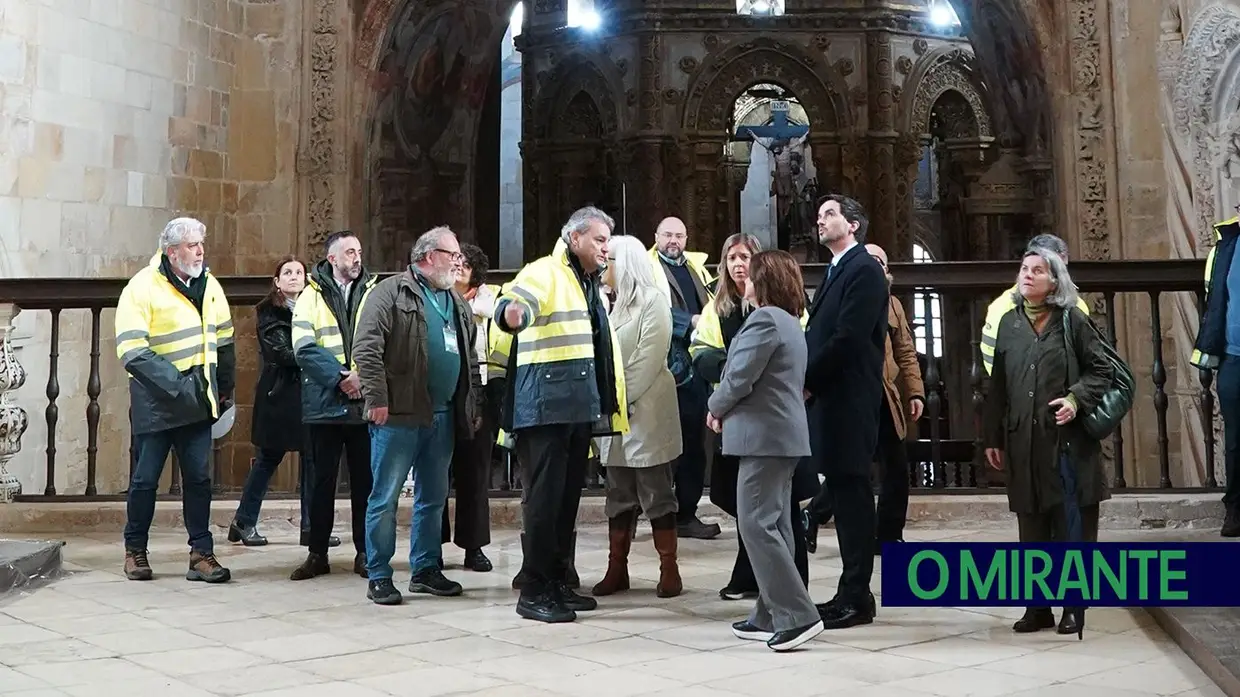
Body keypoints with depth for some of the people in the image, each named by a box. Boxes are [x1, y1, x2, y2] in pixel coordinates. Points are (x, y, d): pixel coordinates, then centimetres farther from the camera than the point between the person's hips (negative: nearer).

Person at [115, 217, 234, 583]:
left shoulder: (208, 285, 6)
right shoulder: (141, 288, -11)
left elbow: (224, 343, 16)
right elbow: (132, 352, -18)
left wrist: (224, 389, 14)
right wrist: (176, 384, -23)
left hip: (197, 401, 4)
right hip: (156, 402, -4)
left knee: (199, 477, 4)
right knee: (145, 478, 6)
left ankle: (202, 554, 9)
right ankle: (135, 551, 22)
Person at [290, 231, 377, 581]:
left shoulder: (374, 293, 9)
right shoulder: (312, 296, 5)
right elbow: (305, 348, -6)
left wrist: (362, 374, -15)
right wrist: (339, 377, -16)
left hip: (365, 401, 1)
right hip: (325, 402, -1)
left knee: (364, 479, 6)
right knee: (322, 479, 6)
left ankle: (364, 552, 15)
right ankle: (317, 554, 14)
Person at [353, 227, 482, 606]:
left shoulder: (457, 303, 18)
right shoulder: (391, 292, -5)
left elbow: (470, 359, 23)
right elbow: (366, 349, -13)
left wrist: (472, 405, 17)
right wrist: (377, 400, -17)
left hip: (443, 417, 7)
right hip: (398, 416, -7)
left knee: (433, 498, 13)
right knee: (386, 498, 0)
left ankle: (425, 570, 25)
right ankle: (378, 576, 9)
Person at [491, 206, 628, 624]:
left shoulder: (590, 284, 22)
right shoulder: (544, 273, -6)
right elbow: (510, 306, -26)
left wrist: (605, 404, 29)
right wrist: (512, 315, -50)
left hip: (579, 408, 9)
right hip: (545, 406, -9)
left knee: (568, 498, 13)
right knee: (544, 498, -6)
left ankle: (558, 583, 23)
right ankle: (533, 593, 1)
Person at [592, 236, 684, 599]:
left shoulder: (652, 302, -6)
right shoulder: (616, 304, 16)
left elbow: (649, 358, -13)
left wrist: (623, 399, -14)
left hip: (646, 412, -7)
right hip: (616, 410, 7)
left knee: (656, 493, -3)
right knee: (619, 494, 10)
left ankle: (669, 570, 4)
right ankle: (616, 568, 15)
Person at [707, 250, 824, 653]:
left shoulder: (764, 319, -13)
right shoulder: (789, 321, 19)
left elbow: (740, 377, -19)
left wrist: (715, 408, -1)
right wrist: (727, 409, 10)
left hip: (764, 434, -10)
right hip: (782, 435, 11)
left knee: (757, 524, -10)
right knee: (775, 524, 11)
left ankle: (797, 615, -12)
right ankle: (772, 615, 17)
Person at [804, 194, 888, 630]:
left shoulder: (864, 270, -8)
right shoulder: (835, 271, 21)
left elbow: (849, 338, -17)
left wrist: (808, 382, -12)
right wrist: (807, 384, 3)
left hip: (848, 399, -9)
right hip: (828, 398, 9)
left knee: (851, 492, -5)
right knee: (843, 492, 11)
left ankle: (855, 597, 2)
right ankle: (853, 593, 17)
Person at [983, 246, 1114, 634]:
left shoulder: (1072, 320, 0)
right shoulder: (1009, 323, 10)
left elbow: (1101, 369, 3)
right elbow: (997, 386, 11)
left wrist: (1076, 399, -15)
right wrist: (993, 438, 11)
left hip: (1068, 439, -3)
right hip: (1023, 442, 3)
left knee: (1072, 525, 0)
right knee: (1032, 526, 6)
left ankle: (1073, 606, 11)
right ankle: (1038, 606, 15)